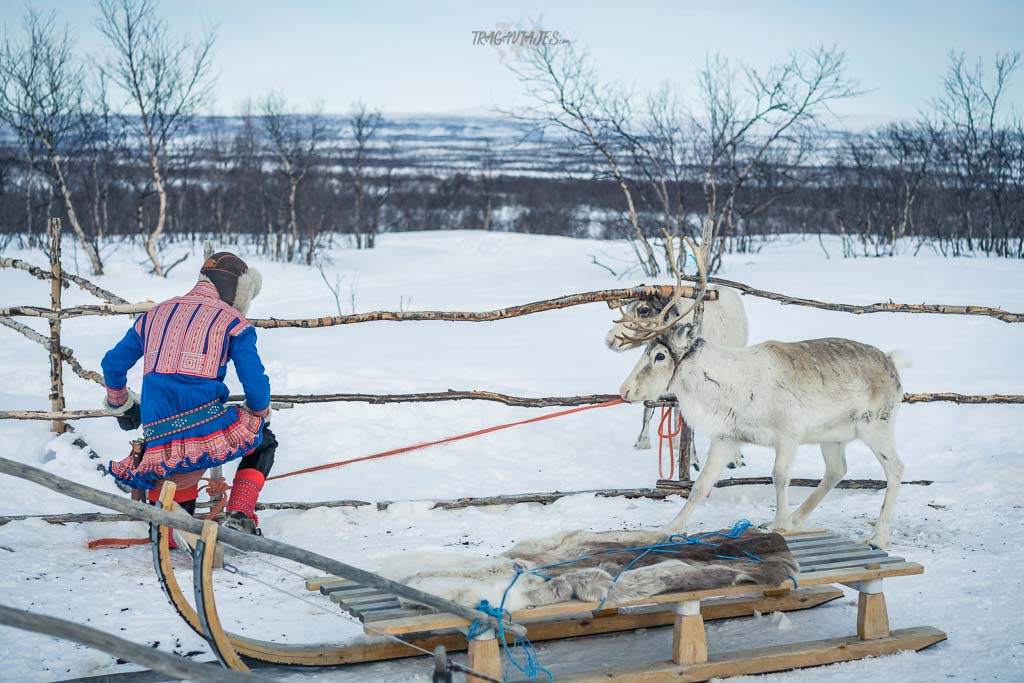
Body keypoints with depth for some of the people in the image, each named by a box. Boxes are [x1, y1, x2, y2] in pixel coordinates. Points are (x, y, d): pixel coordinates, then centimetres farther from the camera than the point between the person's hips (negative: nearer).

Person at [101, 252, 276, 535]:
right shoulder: (233, 323, 4)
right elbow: (256, 385, -2)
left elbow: (112, 364, 27)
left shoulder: (154, 315, 19)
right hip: (212, 435, -4)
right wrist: (259, 413, 21)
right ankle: (239, 516, 8)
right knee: (264, 441, 24)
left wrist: (121, 404, 46)